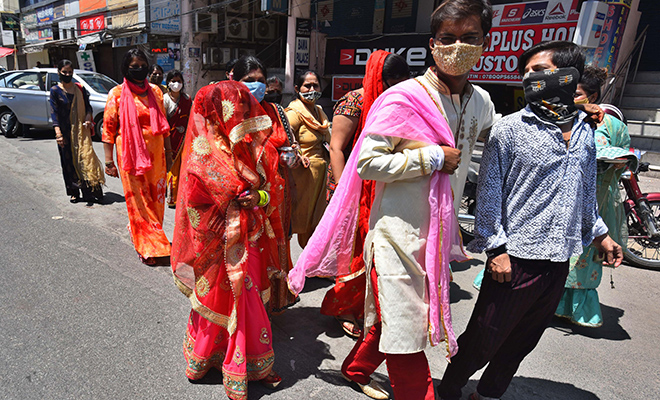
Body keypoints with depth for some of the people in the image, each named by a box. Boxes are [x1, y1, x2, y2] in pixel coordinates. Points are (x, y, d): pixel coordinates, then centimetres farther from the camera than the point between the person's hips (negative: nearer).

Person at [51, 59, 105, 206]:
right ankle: (74, 192, 17)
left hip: (81, 130, 1)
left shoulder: (80, 88, 9)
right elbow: (54, 112, -4)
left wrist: (88, 118, -9)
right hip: (65, 131, -1)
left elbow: (87, 106, 13)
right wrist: (58, 132, -15)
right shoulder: (55, 90, 1)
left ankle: (89, 192, -4)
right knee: (69, 161, 5)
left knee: (85, 158, -6)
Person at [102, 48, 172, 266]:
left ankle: (138, 231, 30)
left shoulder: (155, 91, 9)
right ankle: (150, 248, 9)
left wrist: (168, 152, 13)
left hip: (155, 154, 4)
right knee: (139, 201, 0)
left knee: (156, 198, 8)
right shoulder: (117, 94, -2)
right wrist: (109, 160, -6)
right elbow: (108, 128, -3)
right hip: (131, 155, -4)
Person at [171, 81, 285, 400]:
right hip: (219, 245, -4)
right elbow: (195, 207, -9)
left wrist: (259, 198, -11)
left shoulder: (257, 148, 4)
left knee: (248, 300, 14)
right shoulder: (203, 155, -11)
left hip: (251, 240, 5)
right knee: (216, 300, 10)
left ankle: (254, 364, 32)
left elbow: (274, 188, 9)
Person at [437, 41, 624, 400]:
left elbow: (586, 192, 22)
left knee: (522, 342, 18)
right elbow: (489, 192, -9)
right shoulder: (510, 129, -7)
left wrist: (599, 234, 21)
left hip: (559, 261, 6)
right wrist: (495, 248, -13)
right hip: (515, 258, -5)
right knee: (482, 340, 5)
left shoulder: (585, 132, 10)